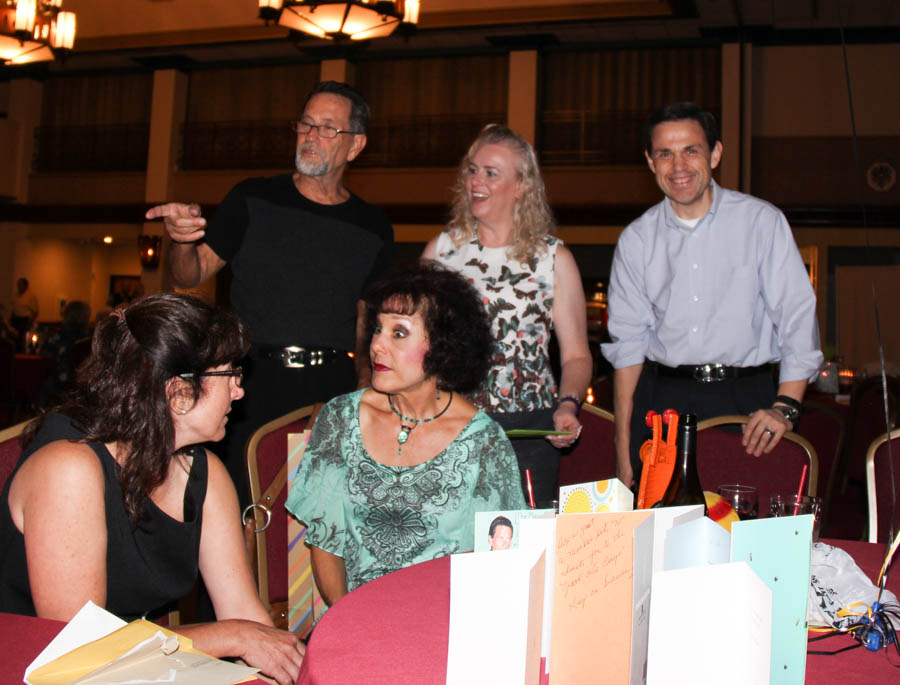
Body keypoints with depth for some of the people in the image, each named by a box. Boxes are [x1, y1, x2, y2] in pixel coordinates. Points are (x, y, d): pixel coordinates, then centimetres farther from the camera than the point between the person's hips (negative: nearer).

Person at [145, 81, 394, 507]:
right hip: (255, 380, -1)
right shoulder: (252, 201, 6)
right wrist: (182, 241, -17)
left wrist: (364, 391, 3)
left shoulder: (372, 229, 10)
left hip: (332, 392, 1)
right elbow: (190, 276, 4)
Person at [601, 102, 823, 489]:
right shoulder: (636, 240, 7)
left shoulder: (762, 221, 2)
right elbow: (627, 342, 8)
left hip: (744, 398, -1)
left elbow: (797, 317, -1)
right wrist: (623, 449, 3)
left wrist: (785, 407, -16)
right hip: (663, 399, 2)